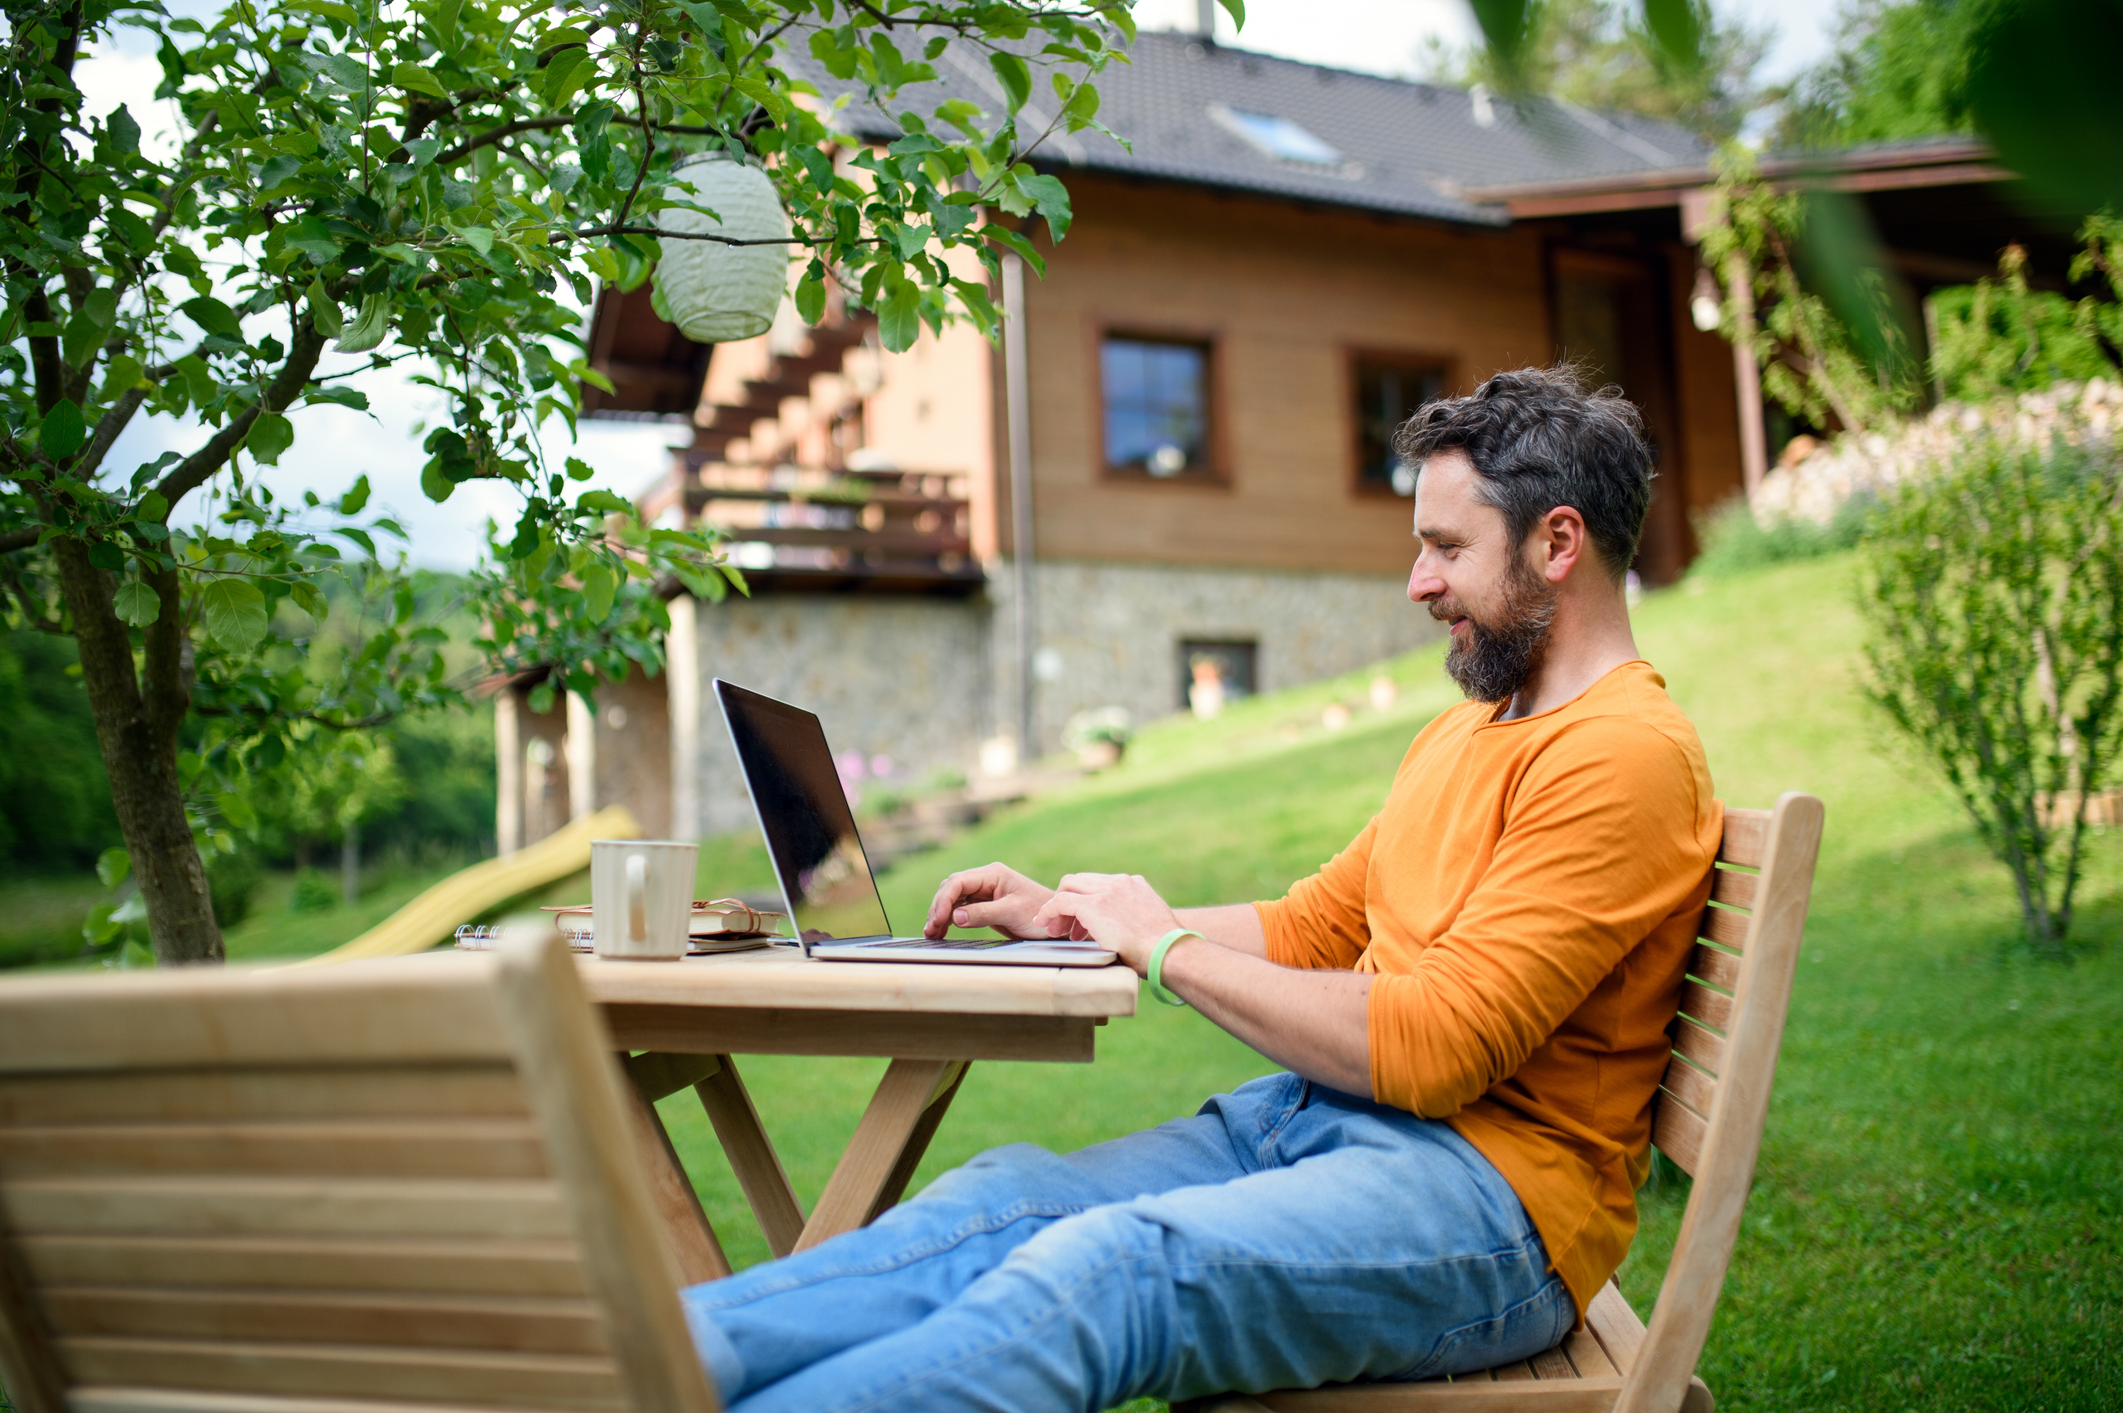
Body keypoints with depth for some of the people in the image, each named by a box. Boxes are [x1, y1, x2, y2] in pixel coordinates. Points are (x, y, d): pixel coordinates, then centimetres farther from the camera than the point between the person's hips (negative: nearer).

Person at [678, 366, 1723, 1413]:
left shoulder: (1627, 755, -11)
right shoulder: (1461, 734, 21)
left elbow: (1434, 1047, -19)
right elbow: (1312, 925, 22)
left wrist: (1165, 948, -9)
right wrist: (1070, 920, 11)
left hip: (1489, 1187, -8)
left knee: (1095, 1272, -31)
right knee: (997, 1203, -16)